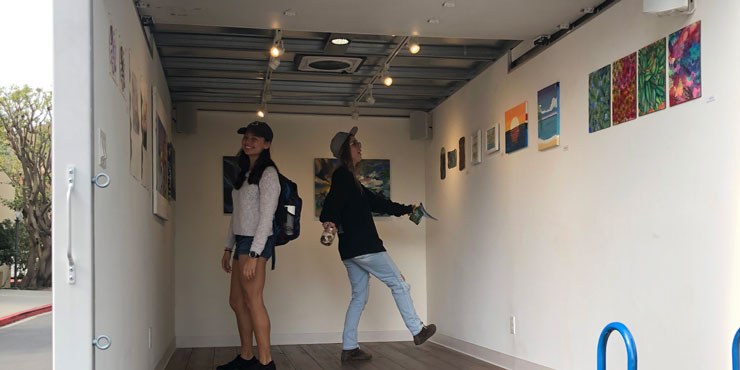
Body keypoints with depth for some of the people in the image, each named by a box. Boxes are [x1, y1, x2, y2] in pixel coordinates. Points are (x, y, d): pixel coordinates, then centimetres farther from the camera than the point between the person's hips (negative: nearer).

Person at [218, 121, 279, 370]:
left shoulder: (268, 174, -9)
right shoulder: (244, 174, 18)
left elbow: (266, 217, -15)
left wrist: (254, 255, -21)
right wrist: (229, 248, 18)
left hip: (256, 242, -9)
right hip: (242, 241, 9)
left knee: (252, 300, -10)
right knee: (236, 302, 11)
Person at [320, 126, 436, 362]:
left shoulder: (349, 179, 20)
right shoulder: (342, 176, -10)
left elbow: (376, 202, 28)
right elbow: (333, 200, -30)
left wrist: (406, 209, 35)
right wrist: (329, 220, -50)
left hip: (351, 249, 10)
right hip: (363, 246, -10)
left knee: (359, 297, 12)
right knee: (399, 284, 3)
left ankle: (349, 349, 13)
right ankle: (417, 331, 13)